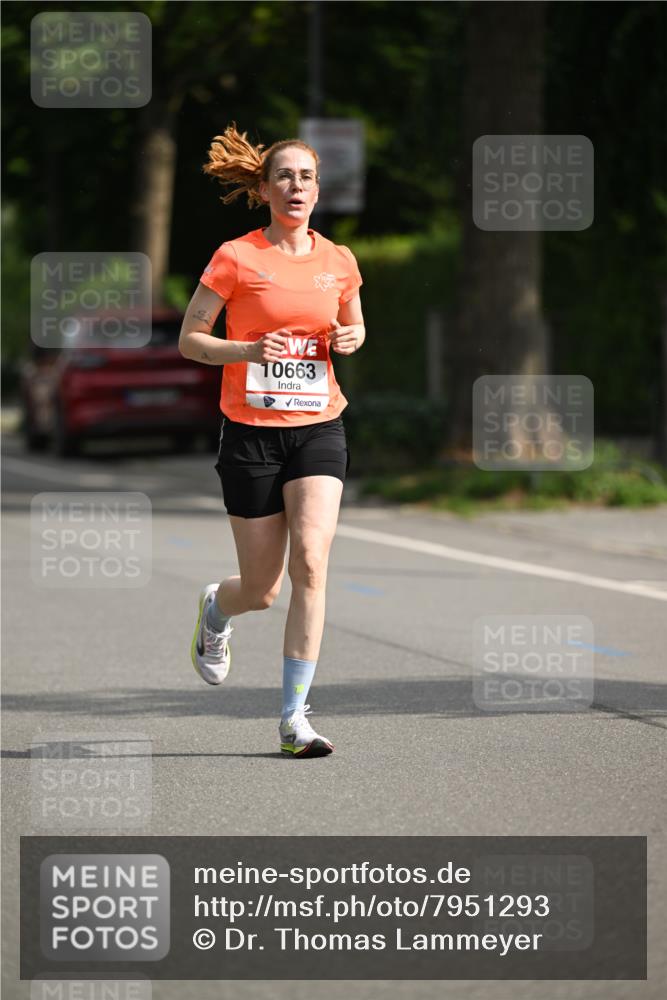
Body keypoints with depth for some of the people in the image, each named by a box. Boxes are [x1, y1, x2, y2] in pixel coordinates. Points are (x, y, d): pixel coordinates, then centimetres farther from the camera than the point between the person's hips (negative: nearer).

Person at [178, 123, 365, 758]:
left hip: (318, 428, 2)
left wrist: (350, 339, -1)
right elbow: (189, 340, -2)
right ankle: (216, 609, 42)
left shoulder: (339, 262, 6)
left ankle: (294, 718, -11)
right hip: (251, 432, -2)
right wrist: (249, 350, -19)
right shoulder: (237, 258, -5)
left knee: (310, 564, -17)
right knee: (263, 590, 3)